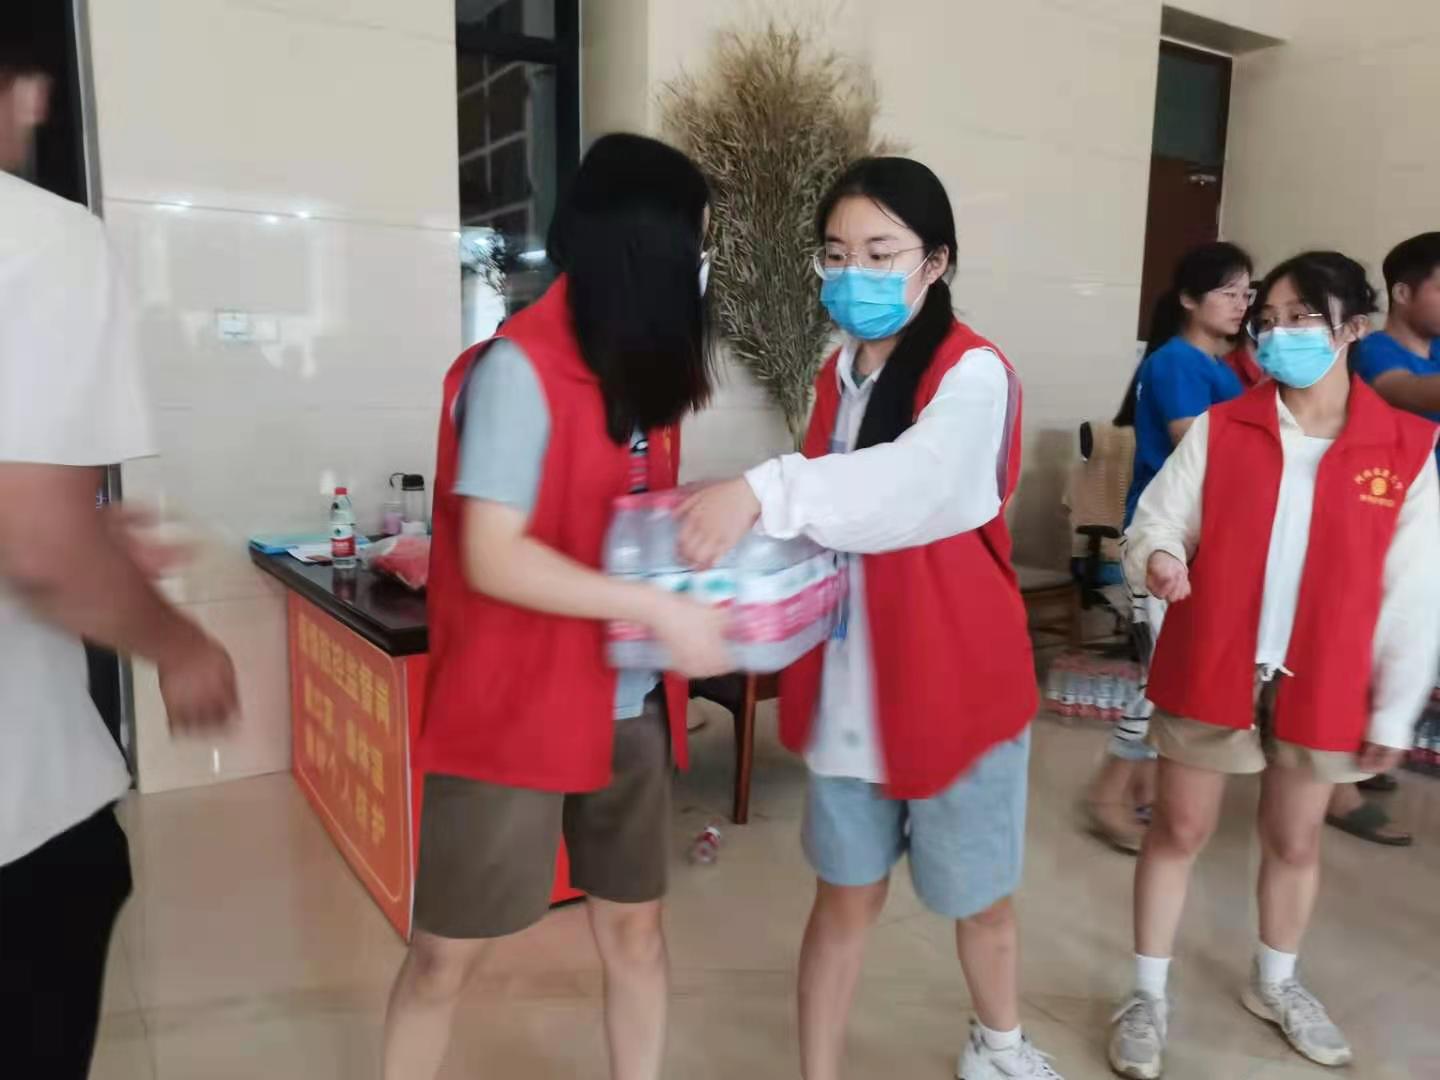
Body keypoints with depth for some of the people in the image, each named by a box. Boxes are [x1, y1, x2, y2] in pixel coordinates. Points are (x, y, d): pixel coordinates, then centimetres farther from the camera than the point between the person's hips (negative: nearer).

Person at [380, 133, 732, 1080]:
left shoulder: (640, 370, 7)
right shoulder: (519, 366, -16)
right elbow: (492, 557, -21)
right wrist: (656, 609, -23)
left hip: (629, 708, 7)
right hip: (513, 708, -6)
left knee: (636, 924, 16)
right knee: (447, 951, 9)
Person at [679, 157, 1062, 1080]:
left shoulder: (973, 373, -15)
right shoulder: (838, 375, 6)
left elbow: (913, 483, -36)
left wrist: (763, 491, -48)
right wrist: (743, 524, -4)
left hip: (955, 684, -4)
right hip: (847, 684, 4)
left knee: (978, 896, 18)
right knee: (848, 896, 15)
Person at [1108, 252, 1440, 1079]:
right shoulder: (1218, 430, -5)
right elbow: (1159, 521, -3)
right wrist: (1156, 557, -27)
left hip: (1321, 685, 1)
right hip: (1209, 671, 0)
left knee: (1295, 841, 19)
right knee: (1179, 832, 11)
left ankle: (1275, 984, 46)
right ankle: (1150, 996, 29)